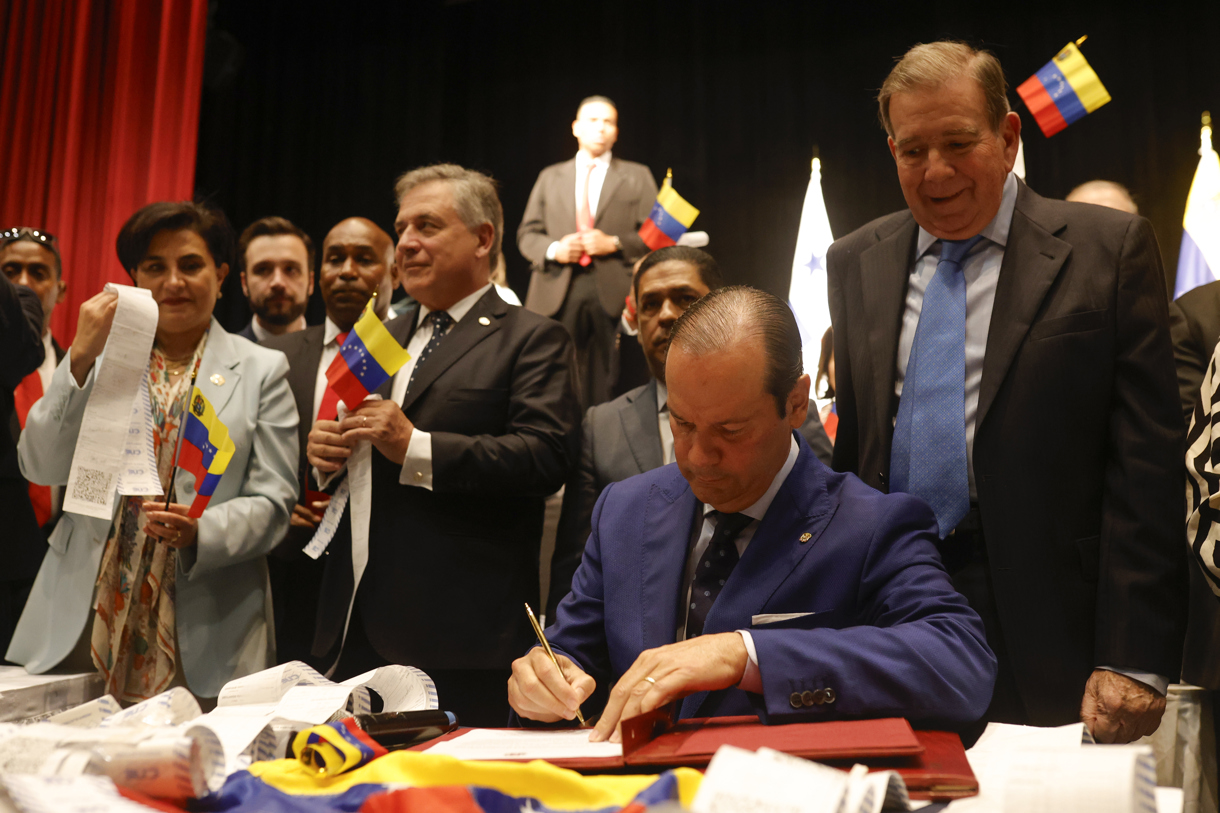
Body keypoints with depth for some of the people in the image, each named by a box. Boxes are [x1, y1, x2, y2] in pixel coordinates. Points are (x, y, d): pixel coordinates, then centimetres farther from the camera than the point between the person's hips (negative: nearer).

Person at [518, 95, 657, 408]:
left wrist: (614, 243, -8)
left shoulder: (637, 177, 16)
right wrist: (553, 250, -4)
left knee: (608, 388, -6)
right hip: (558, 291, 1)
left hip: (614, 293, -1)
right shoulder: (550, 177, 21)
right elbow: (527, 234, 17)